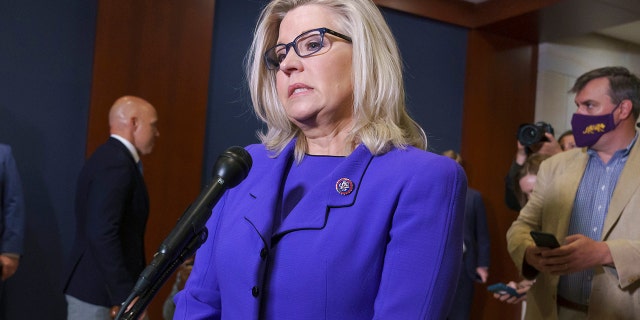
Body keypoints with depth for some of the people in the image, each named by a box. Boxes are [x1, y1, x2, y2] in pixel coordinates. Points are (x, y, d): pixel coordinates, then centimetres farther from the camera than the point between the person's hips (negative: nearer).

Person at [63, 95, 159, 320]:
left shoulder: (111, 157, 11)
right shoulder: (116, 164, -19)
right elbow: (102, 234, -27)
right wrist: (123, 295, -25)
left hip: (102, 287, 10)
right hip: (98, 292, -10)